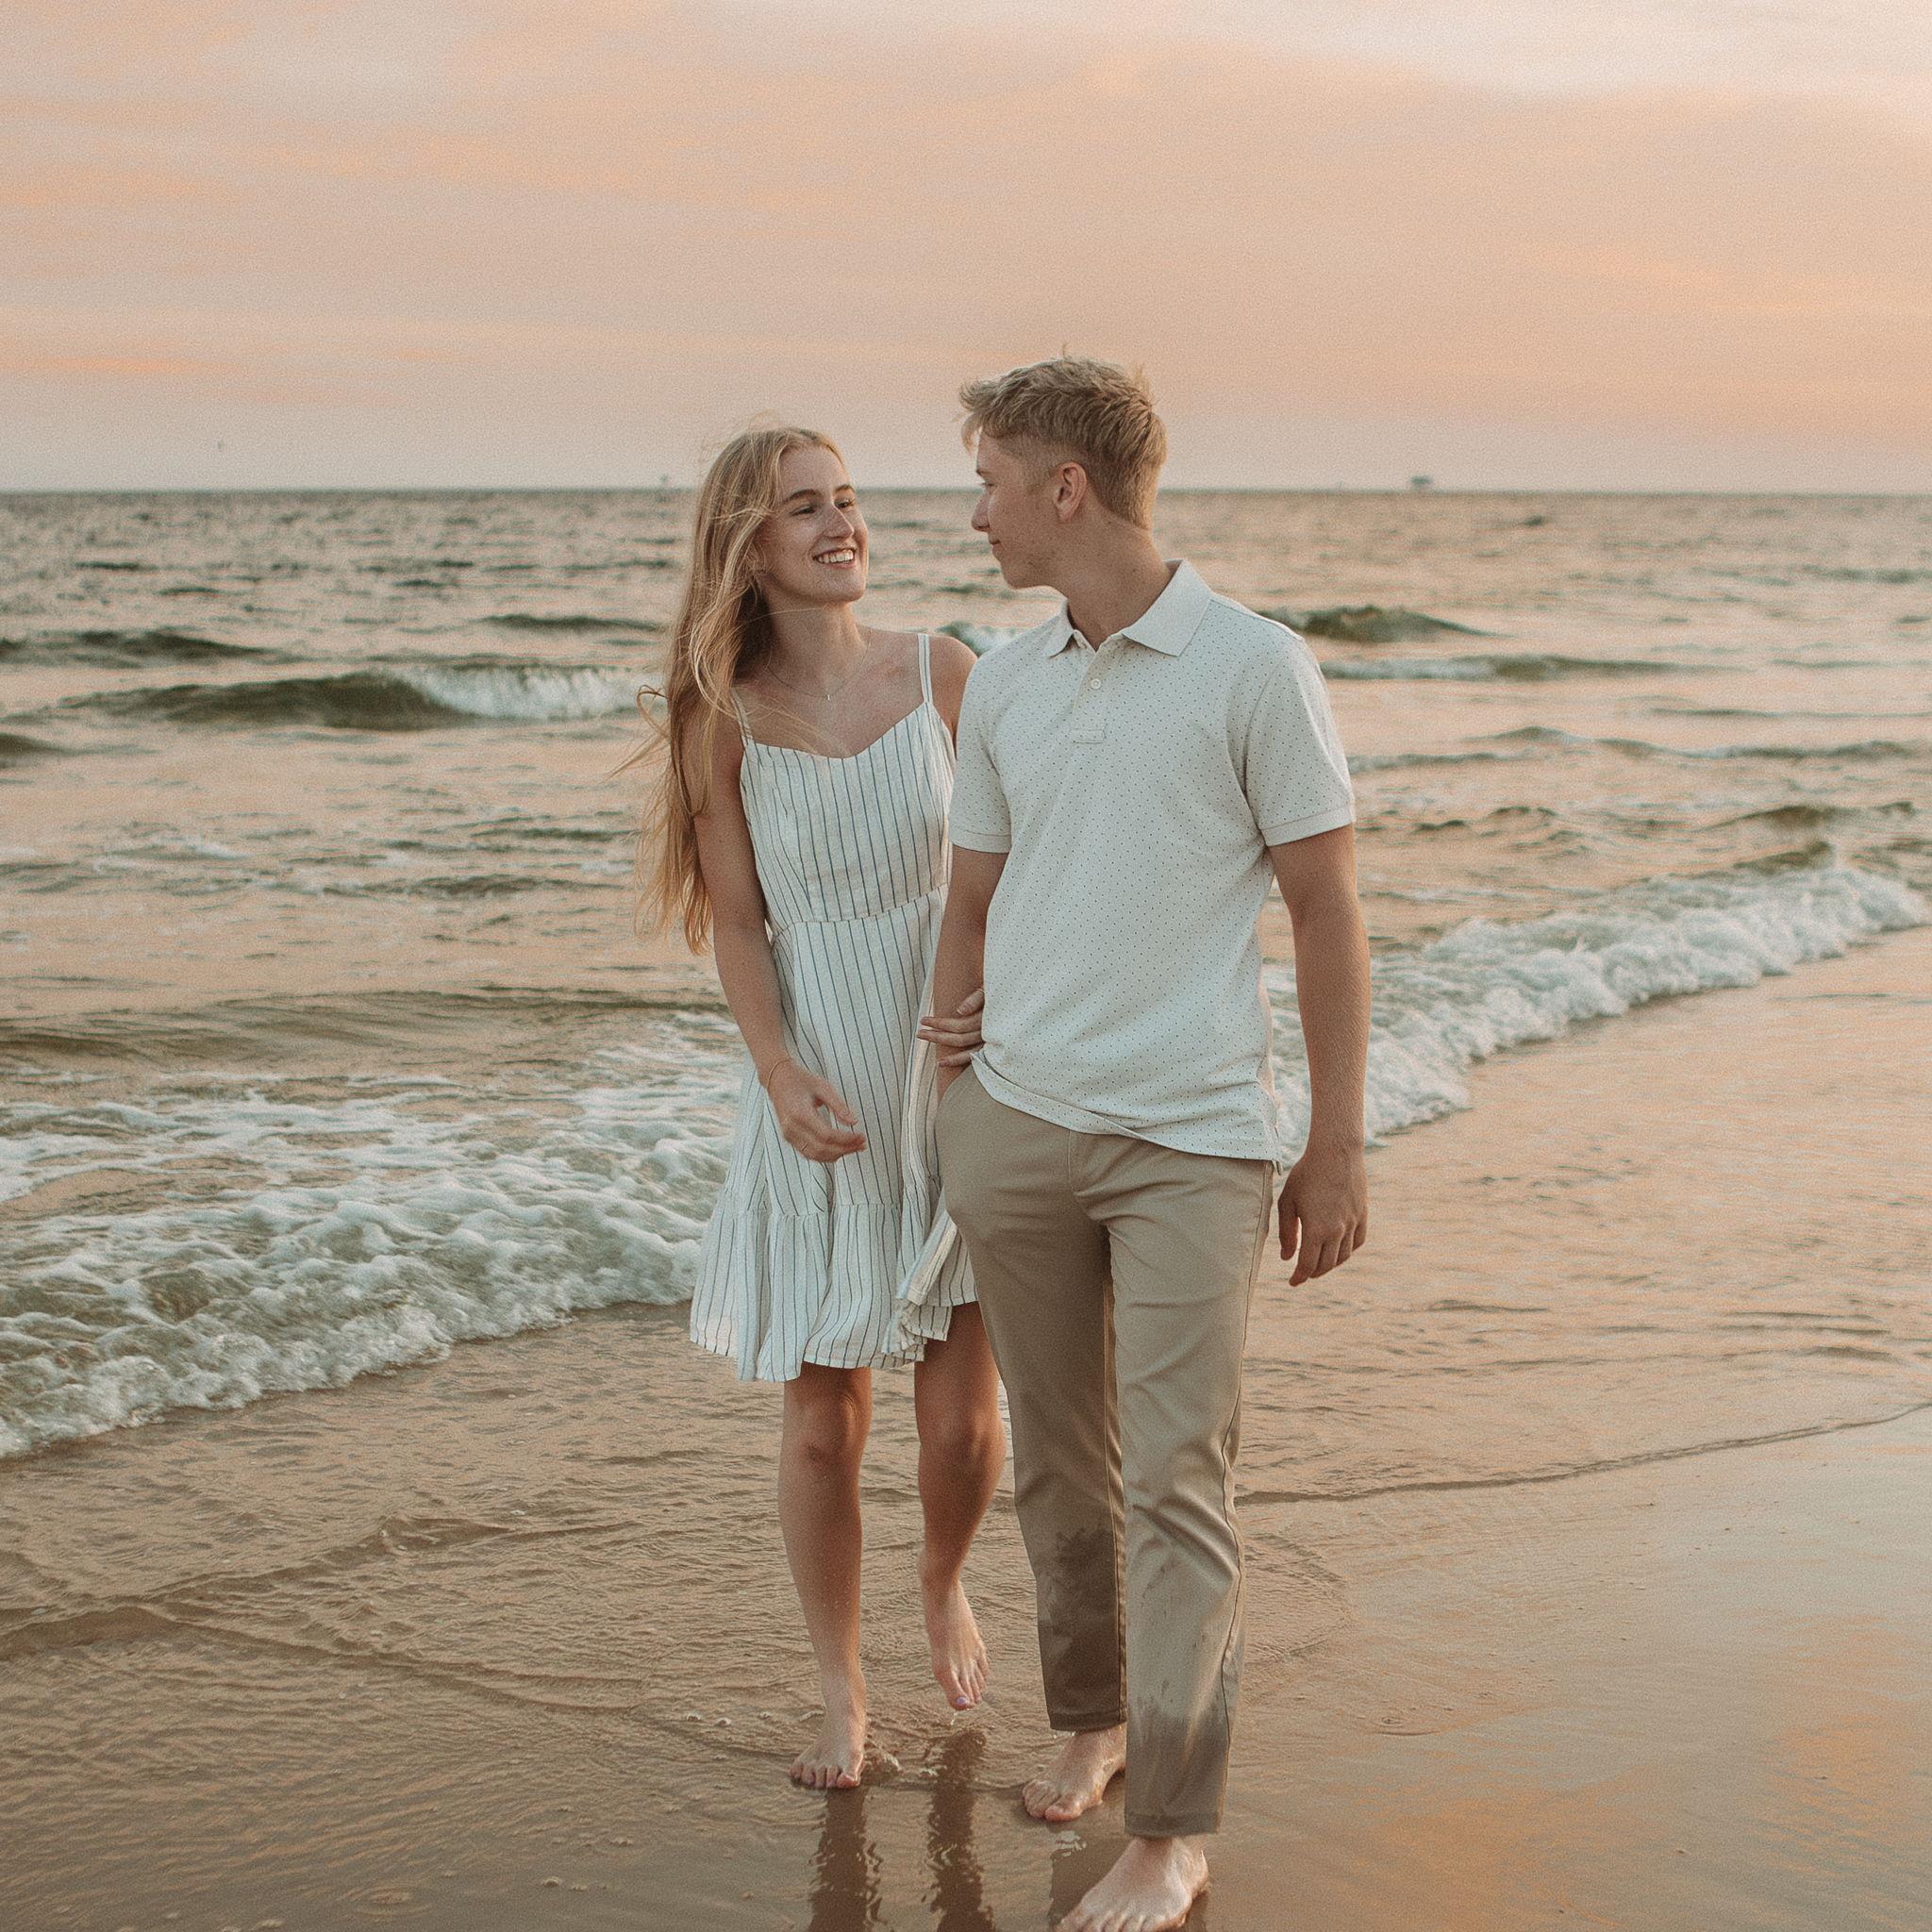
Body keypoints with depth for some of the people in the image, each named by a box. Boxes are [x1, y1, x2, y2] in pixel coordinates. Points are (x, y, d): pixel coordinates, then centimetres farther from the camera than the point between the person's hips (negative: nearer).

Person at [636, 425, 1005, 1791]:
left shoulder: (944, 674, -5)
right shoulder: (725, 718, -6)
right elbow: (736, 921, -3)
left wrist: (996, 1000, -18)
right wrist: (781, 1074, -17)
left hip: (956, 1078, 1)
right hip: (821, 1097, -1)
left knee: (963, 1420, 4)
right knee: (823, 1422, 5)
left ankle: (945, 1583, 38)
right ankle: (842, 1693, 25)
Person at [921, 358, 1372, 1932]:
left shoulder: (1256, 668, -7)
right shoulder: (1001, 686, 9)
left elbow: (1328, 915, -4)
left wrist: (1338, 1147, -5)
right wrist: (944, 1109, 19)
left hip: (1195, 1138, -5)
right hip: (1019, 1123, 5)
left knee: (1178, 1483, -5)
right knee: (1060, 1464, 14)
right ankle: (1095, 1715, 34)